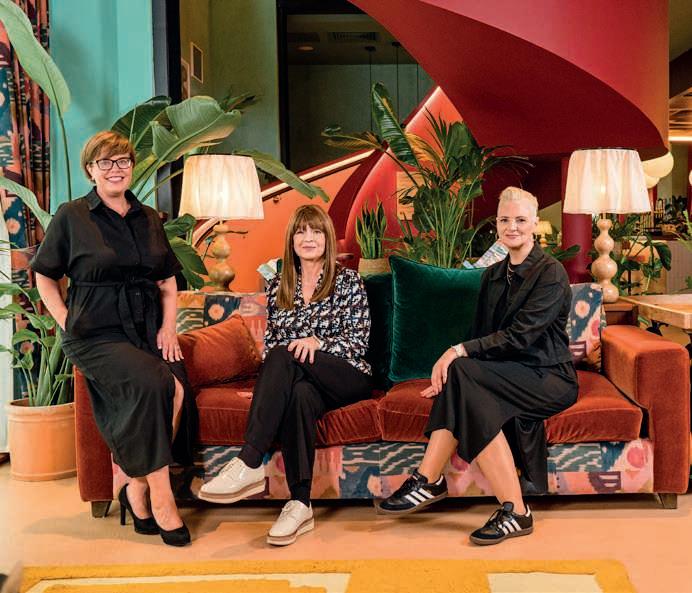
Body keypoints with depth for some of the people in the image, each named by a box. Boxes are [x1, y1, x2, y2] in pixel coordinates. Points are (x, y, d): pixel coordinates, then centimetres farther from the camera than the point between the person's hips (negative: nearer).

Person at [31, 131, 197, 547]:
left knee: (178, 391, -27)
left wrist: (168, 327, 5)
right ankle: (161, 497, -22)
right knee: (153, 384, -33)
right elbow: (45, 278, 9)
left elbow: (168, 281, 20)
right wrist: (69, 326, -2)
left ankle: (137, 492, -11)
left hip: (148, 332, 4)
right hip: (97, 335, -4)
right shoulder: (71, 217, 5)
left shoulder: (149, 219, 17)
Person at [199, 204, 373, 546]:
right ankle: (300, 505, -41)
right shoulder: (278, 286, 19)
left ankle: (248, 466, -42)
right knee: (299, 395, -37)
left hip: (346, 380, -2)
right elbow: (269, 342, 18)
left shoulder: (348, 282, 8)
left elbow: (358, 342, 0)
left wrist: (318, 342, -19)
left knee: (283, 358, -33)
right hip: (299, 379, 3)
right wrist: (269, 382, -3)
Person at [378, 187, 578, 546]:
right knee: (459, 377, -29)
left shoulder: (551, 273, -8)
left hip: (549, 378, -5)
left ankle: (428, 481, -27)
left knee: (464, 374, -31)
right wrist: (454, 363, -9)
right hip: (508, 374, 6)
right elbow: (481, 337, 10)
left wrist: (460, 352, -25)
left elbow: (520, 336, -19)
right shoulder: (493, 275, 14)